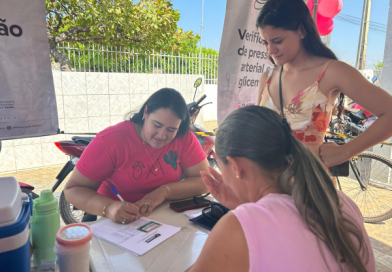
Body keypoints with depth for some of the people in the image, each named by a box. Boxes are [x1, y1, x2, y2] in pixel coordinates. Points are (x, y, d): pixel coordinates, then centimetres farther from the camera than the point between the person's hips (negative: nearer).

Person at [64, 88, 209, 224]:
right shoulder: (110, 140, -15)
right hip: (116, 222, 1)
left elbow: (205, 181, -9)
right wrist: (108, 207, -33)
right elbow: (72, 189, -13)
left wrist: (165, 191, -25)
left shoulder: (185, 138, -9)